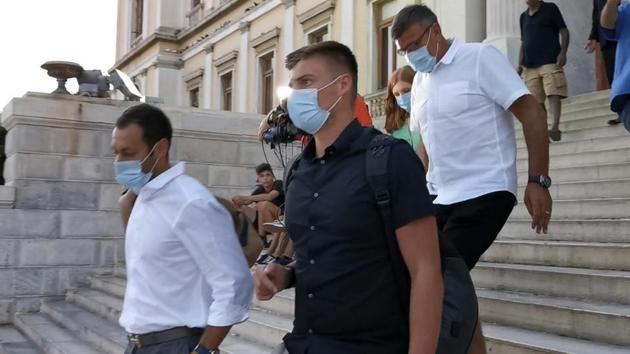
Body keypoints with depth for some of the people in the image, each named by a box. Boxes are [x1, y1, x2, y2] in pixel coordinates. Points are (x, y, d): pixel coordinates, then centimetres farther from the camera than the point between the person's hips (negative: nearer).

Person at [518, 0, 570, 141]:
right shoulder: (523, 16, 18)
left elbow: (564, 32, 2)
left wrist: (563, 52, -12)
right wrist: (520, 63, 12)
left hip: (550, 61, -5)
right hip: (529, 65, 5)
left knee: (553, 94, -17)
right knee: (536, 101, 2)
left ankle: (555, 126, -28)